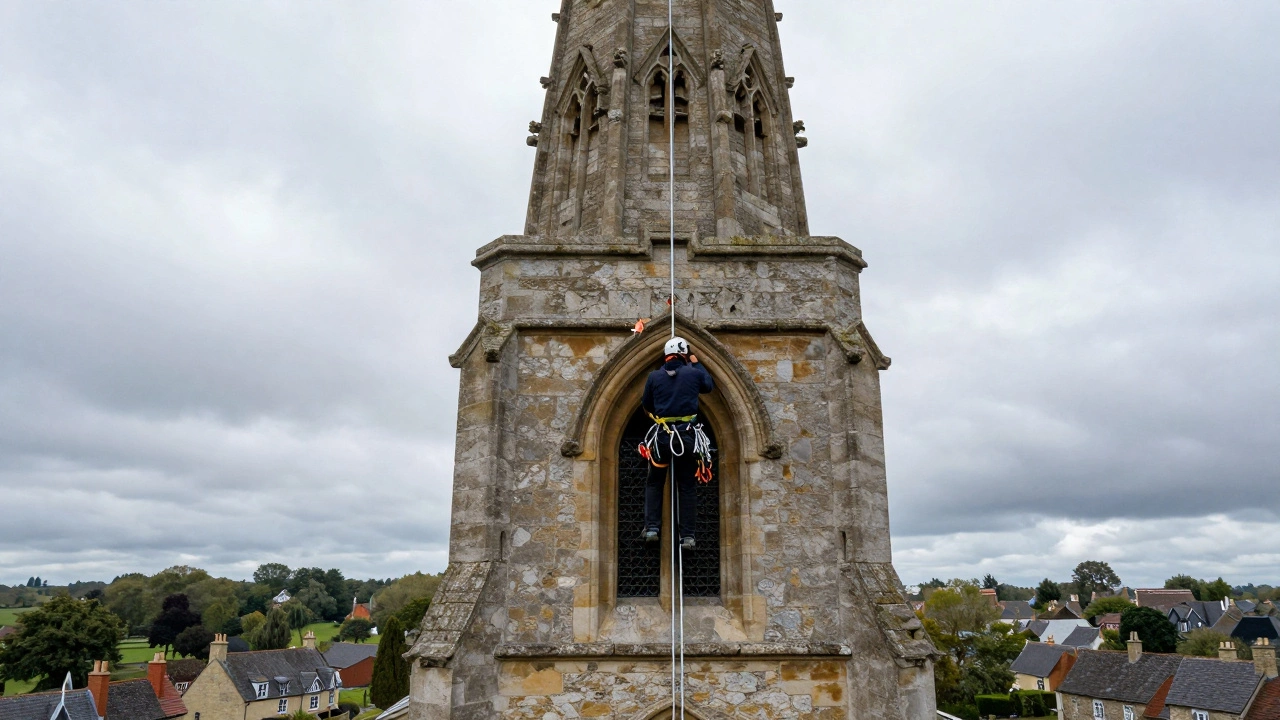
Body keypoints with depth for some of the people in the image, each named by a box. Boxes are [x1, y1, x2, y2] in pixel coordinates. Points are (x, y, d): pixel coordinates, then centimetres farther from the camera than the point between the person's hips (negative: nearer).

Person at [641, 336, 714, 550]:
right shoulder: (694, 373, -1)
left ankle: (652, 528, 5)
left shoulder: (654, 376, 2)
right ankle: (688, 536, 5)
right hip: (687, 435, 0)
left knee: (654, 483, 15)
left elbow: (646, 405, 12)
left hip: (661, 435, 0)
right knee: (687, 487, 7)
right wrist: (697, 364, 29)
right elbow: (709, 386, 20)